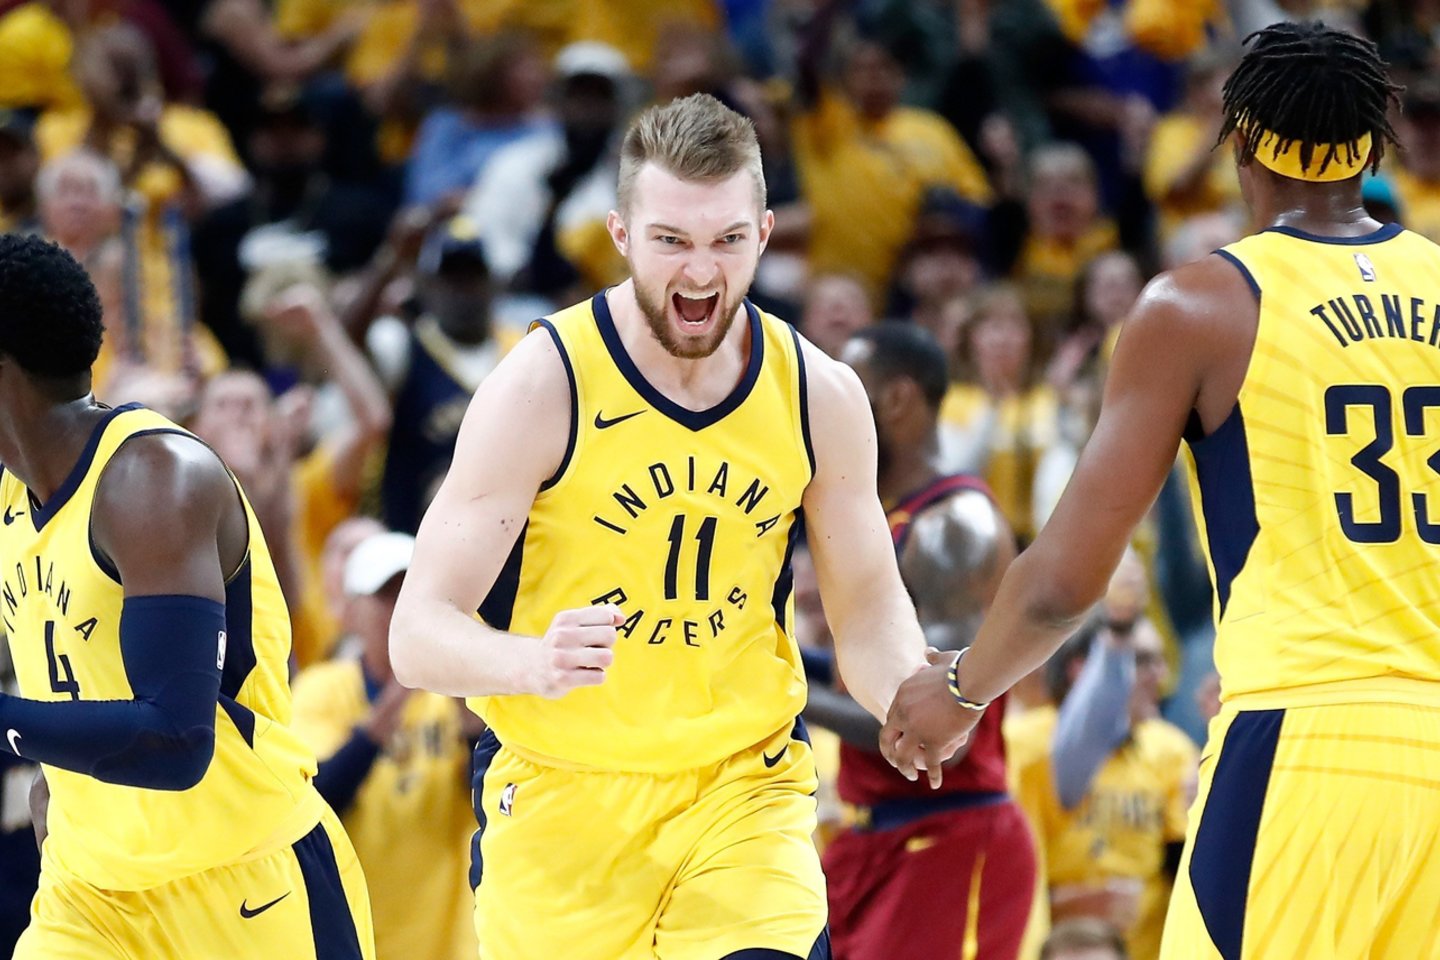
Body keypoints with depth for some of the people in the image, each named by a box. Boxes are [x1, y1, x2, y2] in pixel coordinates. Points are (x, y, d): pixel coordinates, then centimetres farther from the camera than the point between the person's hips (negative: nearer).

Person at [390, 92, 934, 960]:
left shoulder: (820, 397, -3)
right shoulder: (542, 386, -15)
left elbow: (871, 609, 9)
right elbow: (420, 634, -16)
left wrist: (909, 701, -14)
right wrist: (534, 664, -38)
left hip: (746, 784, 2)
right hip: (561, 797, -2)